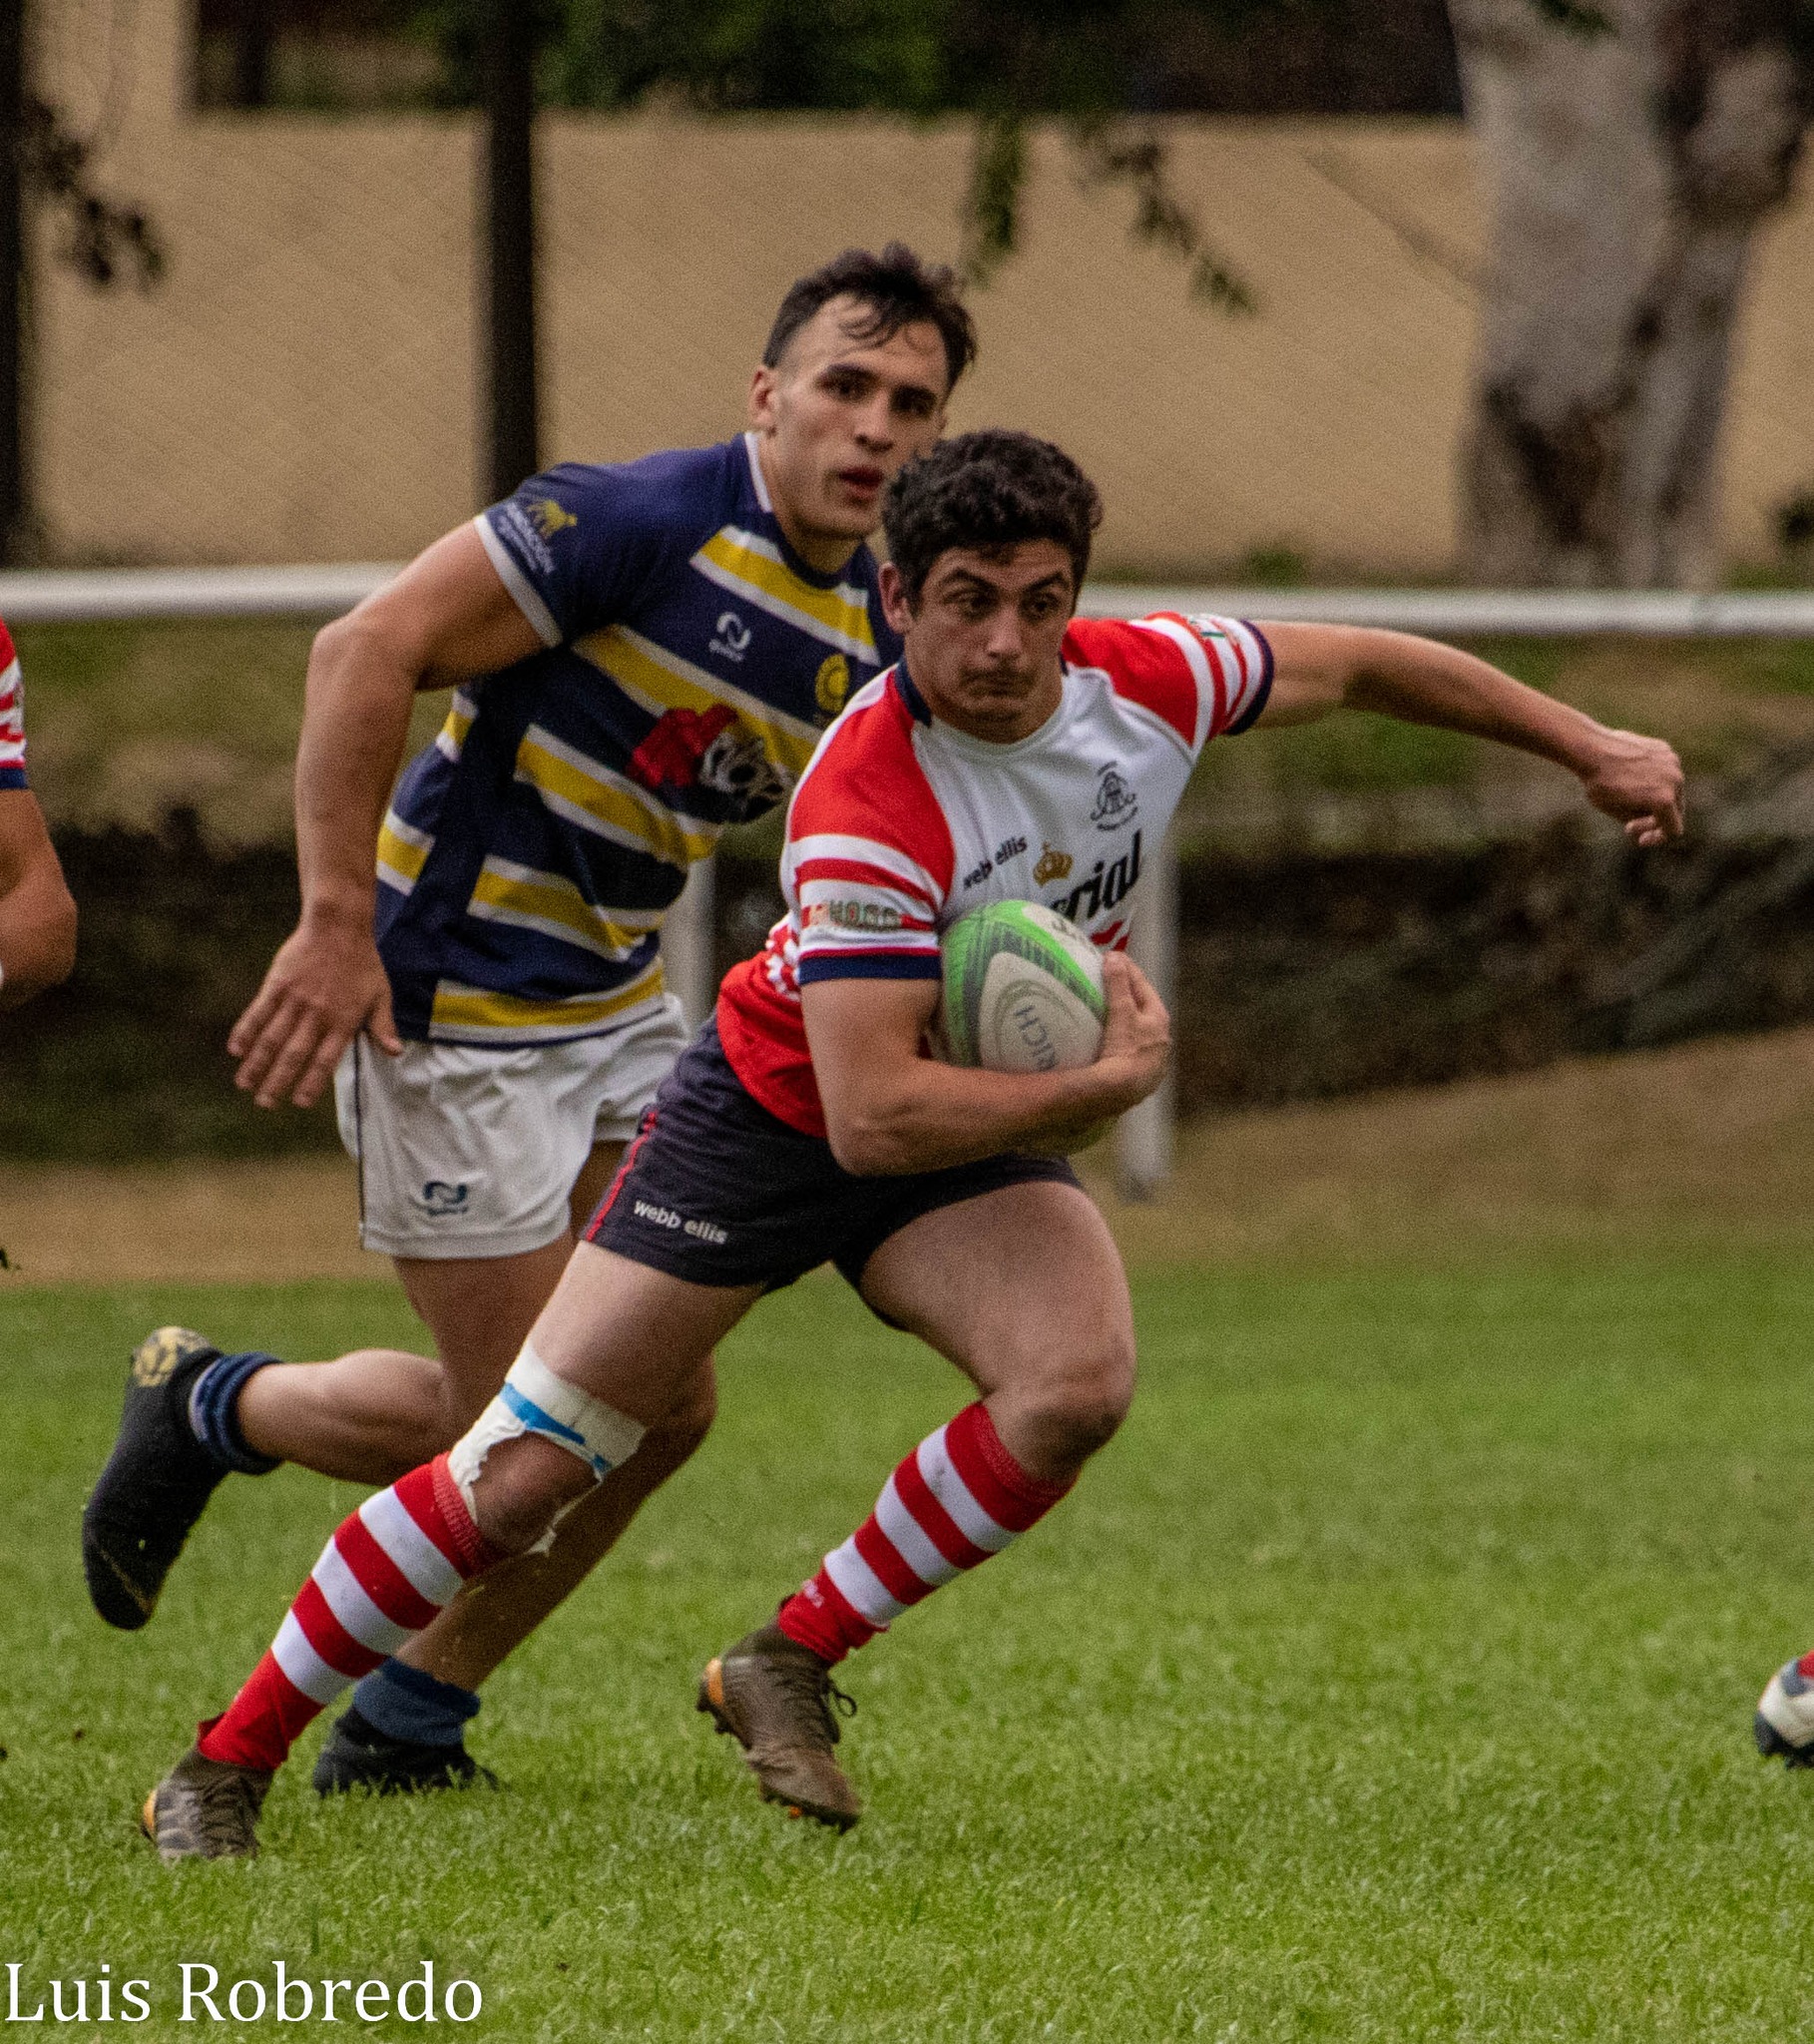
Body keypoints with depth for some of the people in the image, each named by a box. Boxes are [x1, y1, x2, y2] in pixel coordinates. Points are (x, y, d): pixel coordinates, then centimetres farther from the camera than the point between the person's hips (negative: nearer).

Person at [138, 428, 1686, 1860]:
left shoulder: (1146, 679, -17)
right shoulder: (869, 809, -35)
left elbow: (1346, 664, 4)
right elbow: (874, 1118, -37)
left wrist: (1584, 744, 12)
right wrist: (1111, 1083, -29)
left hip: (975, 1134, 5)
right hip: (775, 1112, -5)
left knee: (1078, 1381, -26)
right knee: (520, 1474, -9)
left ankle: (792, 1662, -8)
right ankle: (225, 1768, 5)